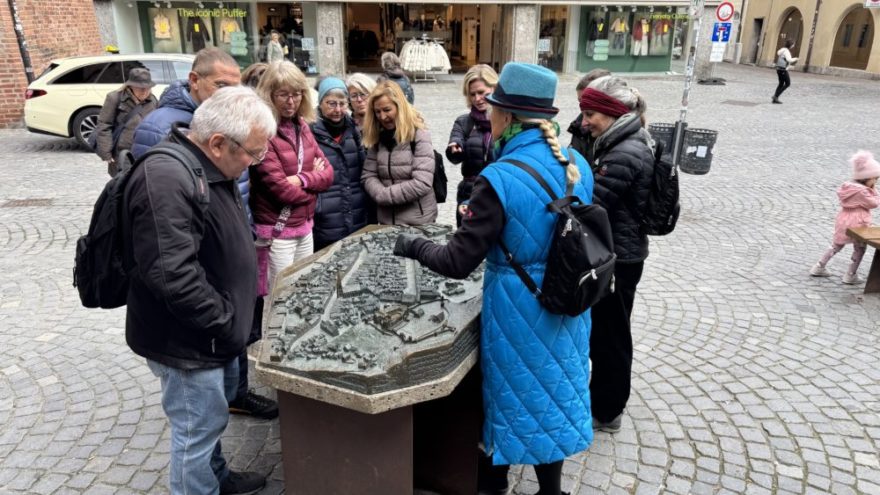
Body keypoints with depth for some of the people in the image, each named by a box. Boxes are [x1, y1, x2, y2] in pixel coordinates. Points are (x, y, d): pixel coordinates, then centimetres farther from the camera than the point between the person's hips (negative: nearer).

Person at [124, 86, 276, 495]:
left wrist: (231, 322, 13)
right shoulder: (166, 181, -27)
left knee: (214, 414, 27)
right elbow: (172, 276, -33)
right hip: (187, 342, -10)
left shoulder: (207, 168, 6)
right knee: (196, 431, 7)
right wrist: (225, 323, -22)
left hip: (213, 334, 10)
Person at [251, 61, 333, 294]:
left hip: (305, 227, 7)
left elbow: (328, 173, 4)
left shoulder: (302, 127, 7)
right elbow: (282, 190, -20)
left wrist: (302, 179, -16)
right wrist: (314, 178, -4)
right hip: (276, 233, -7)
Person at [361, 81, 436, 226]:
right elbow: (368, 176, 4)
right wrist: (381, 194, -15)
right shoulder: (377, 137, 5)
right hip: (386, 220, 5)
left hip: (418, 220, -5)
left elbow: (422, 184, -20)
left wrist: (385, 195, -16)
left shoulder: (419, 135, -12)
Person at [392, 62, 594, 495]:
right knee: (554, 389, 22)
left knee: (520, 392, 15)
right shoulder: (577, 165, -3)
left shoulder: (499, 180, -24)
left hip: (521, 307, -6)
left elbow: (457, 263, -22)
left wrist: (411, 245, -5)